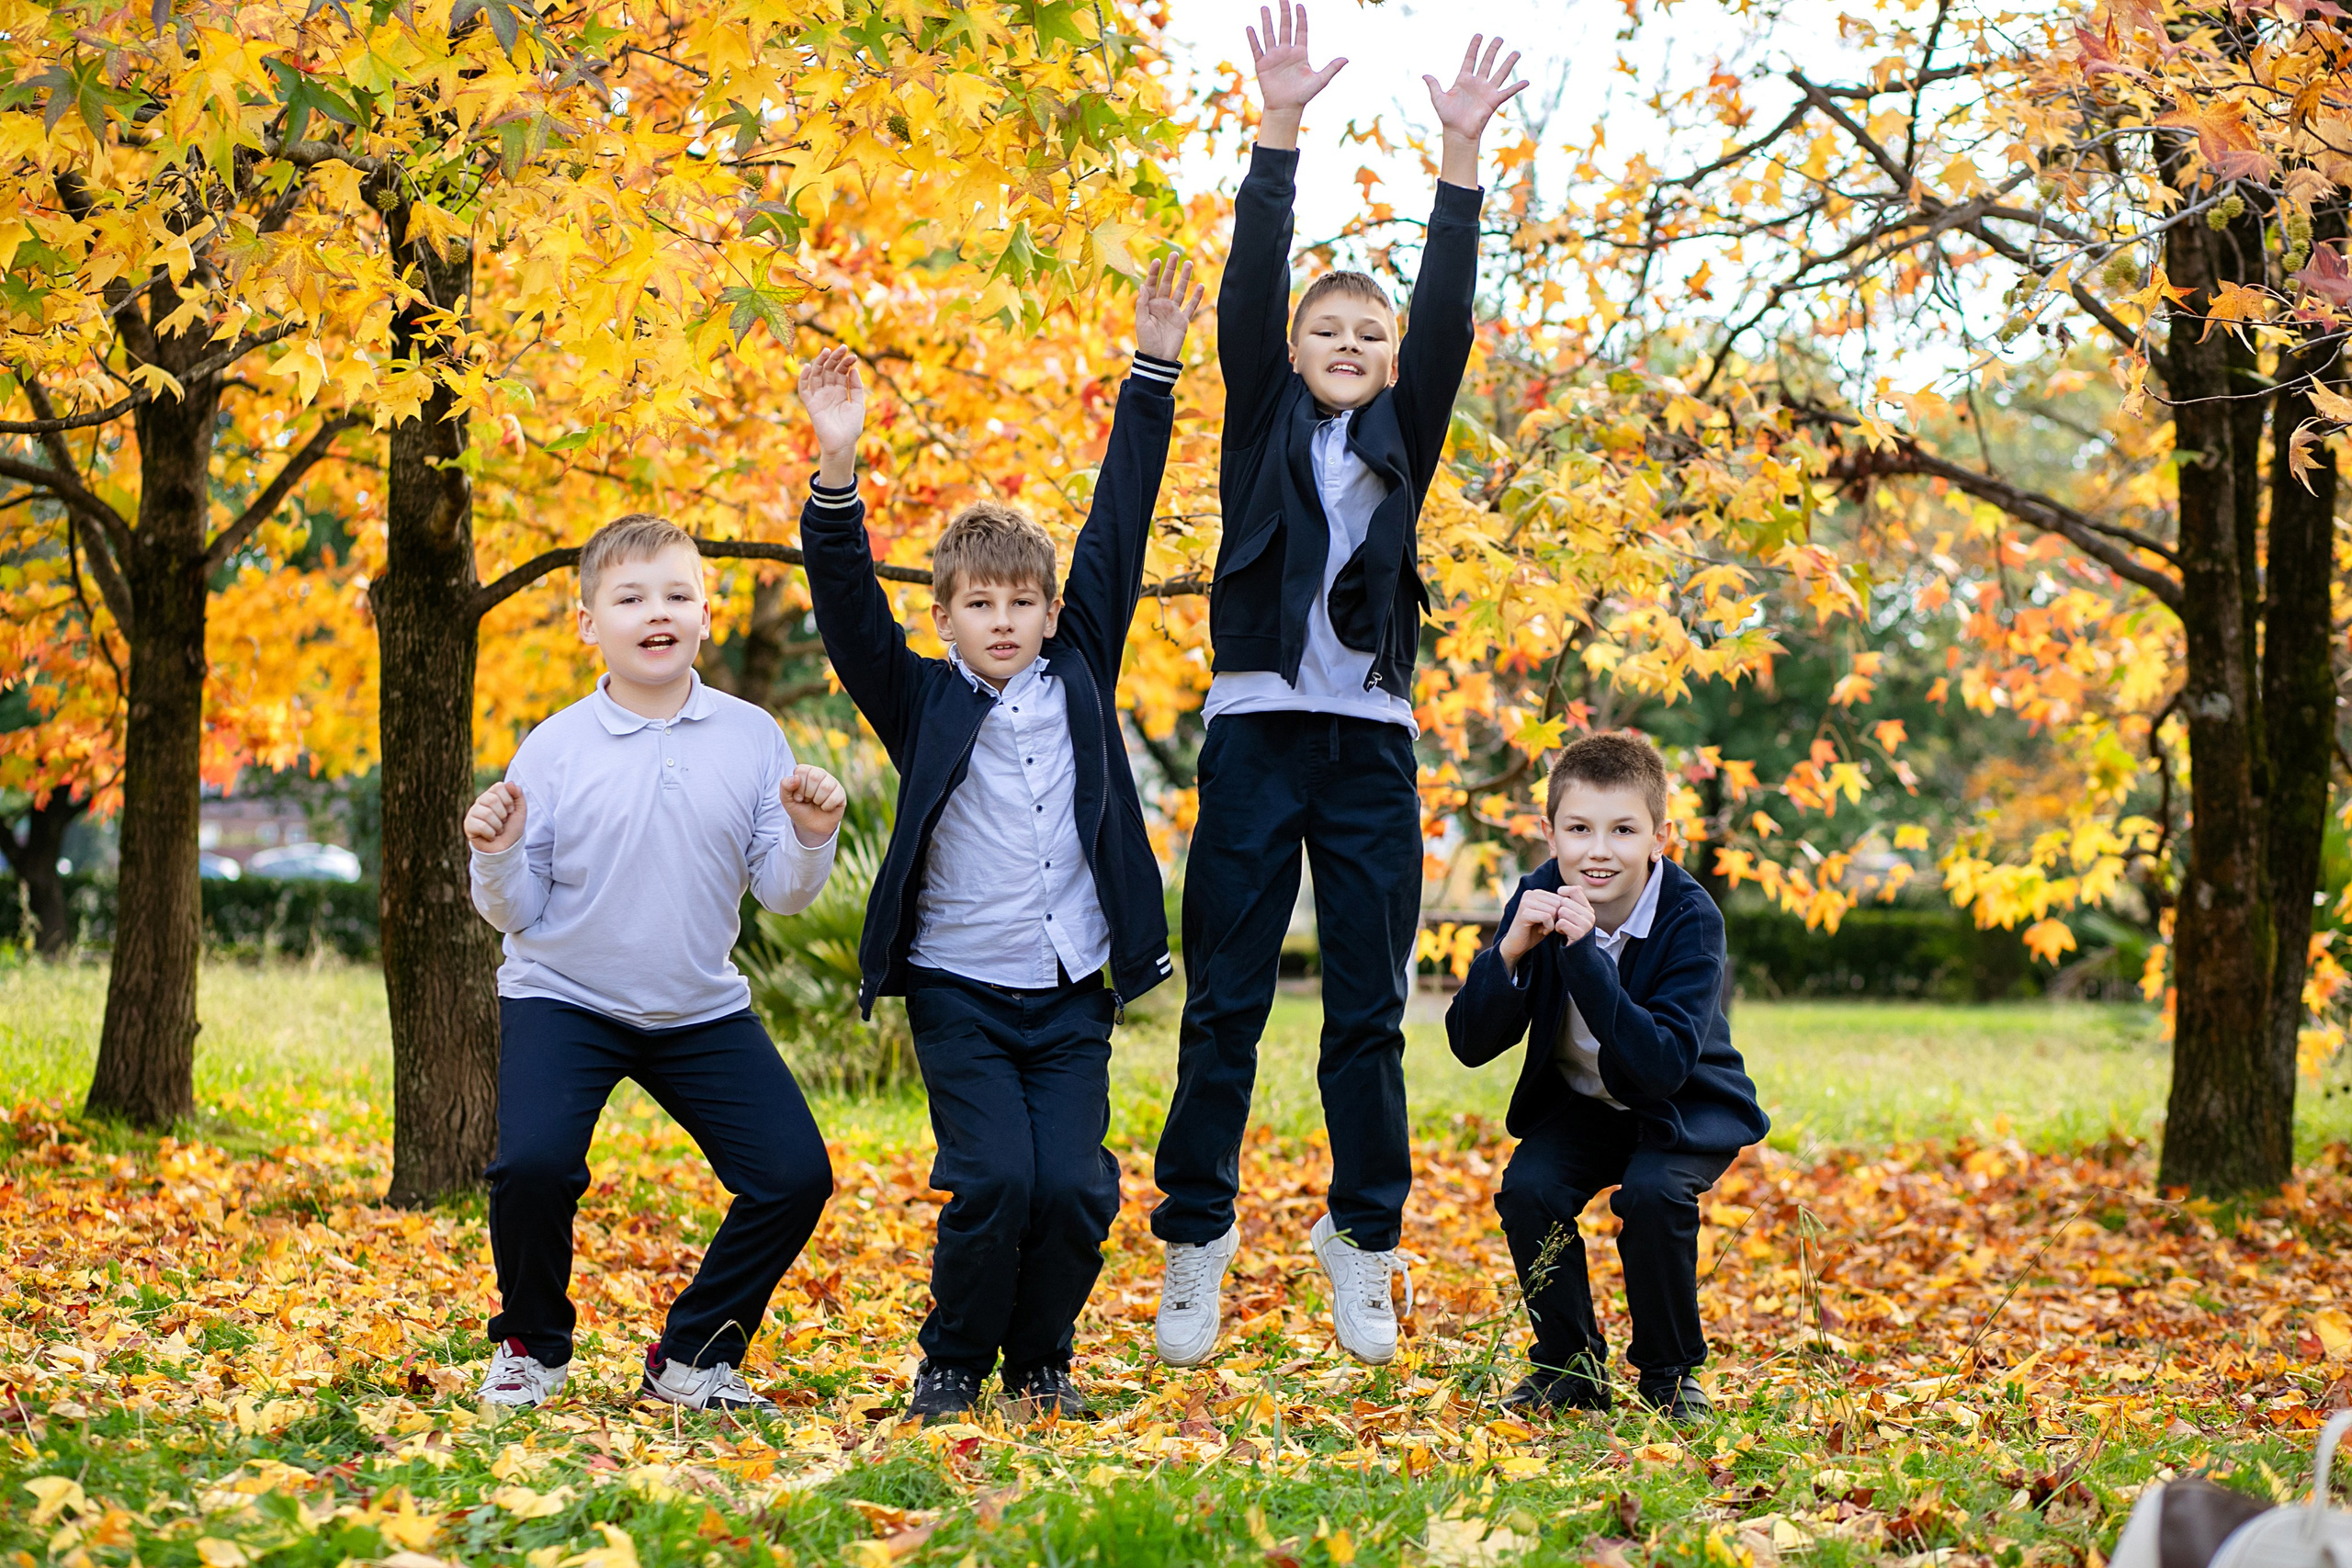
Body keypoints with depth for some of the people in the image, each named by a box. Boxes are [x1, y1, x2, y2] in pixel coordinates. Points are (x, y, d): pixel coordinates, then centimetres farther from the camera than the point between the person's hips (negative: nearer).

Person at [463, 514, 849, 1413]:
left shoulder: (751, 738, -4)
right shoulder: (553, 750, -9)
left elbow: (781, 894, 0)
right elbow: (519, 915, -4)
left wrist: (811, 839, -20)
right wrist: (496, 861, -24)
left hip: (702, 1010, 3)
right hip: (564, 1000, -3)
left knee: (796, 1176, -7)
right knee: (533, 1166, -24)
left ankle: (692, 1356, 14)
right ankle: (531, 1347, 5)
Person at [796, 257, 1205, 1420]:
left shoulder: (1079, 679, 8)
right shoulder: (922, 704, 4)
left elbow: (1117, 532, 7)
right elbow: (849, 609, -9)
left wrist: (1150, 371, 7)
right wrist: (837, 471, -23)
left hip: (1071, 996, 2)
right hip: (960, 991, -2)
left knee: (1073, 1186, -8)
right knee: (992, 1182, -14)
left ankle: (1041, 1362, 16)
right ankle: (951, 1360, 9)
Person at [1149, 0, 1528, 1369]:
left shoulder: (1403, 442, 13)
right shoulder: (1266, 428, 9)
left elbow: (1447, 318, 2)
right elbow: (1251, 291, -2)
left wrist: (1462, 155, -7)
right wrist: (1281, 132, -12)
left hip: (1373, 745, 2)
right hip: (1256, 733, -2)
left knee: (1369, 1012, 4)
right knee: (1226, 1005, 0)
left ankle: (1364, 1245, 12)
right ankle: (1197, 1242, 6)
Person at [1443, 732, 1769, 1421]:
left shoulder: (1690, 919, -27)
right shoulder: (1539, 900, -15)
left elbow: (1663, 1066, -38)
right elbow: (1470, 1045, -17)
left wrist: (1584, 953, -43)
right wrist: (1510, 952, -35)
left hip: (1688, 1107, -3)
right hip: (1582, 1102, 4)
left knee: (1652, 1191, -30)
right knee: (1527, 1188, -22)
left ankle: (1671, 1371, -7)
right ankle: (1570, 1365, -1)